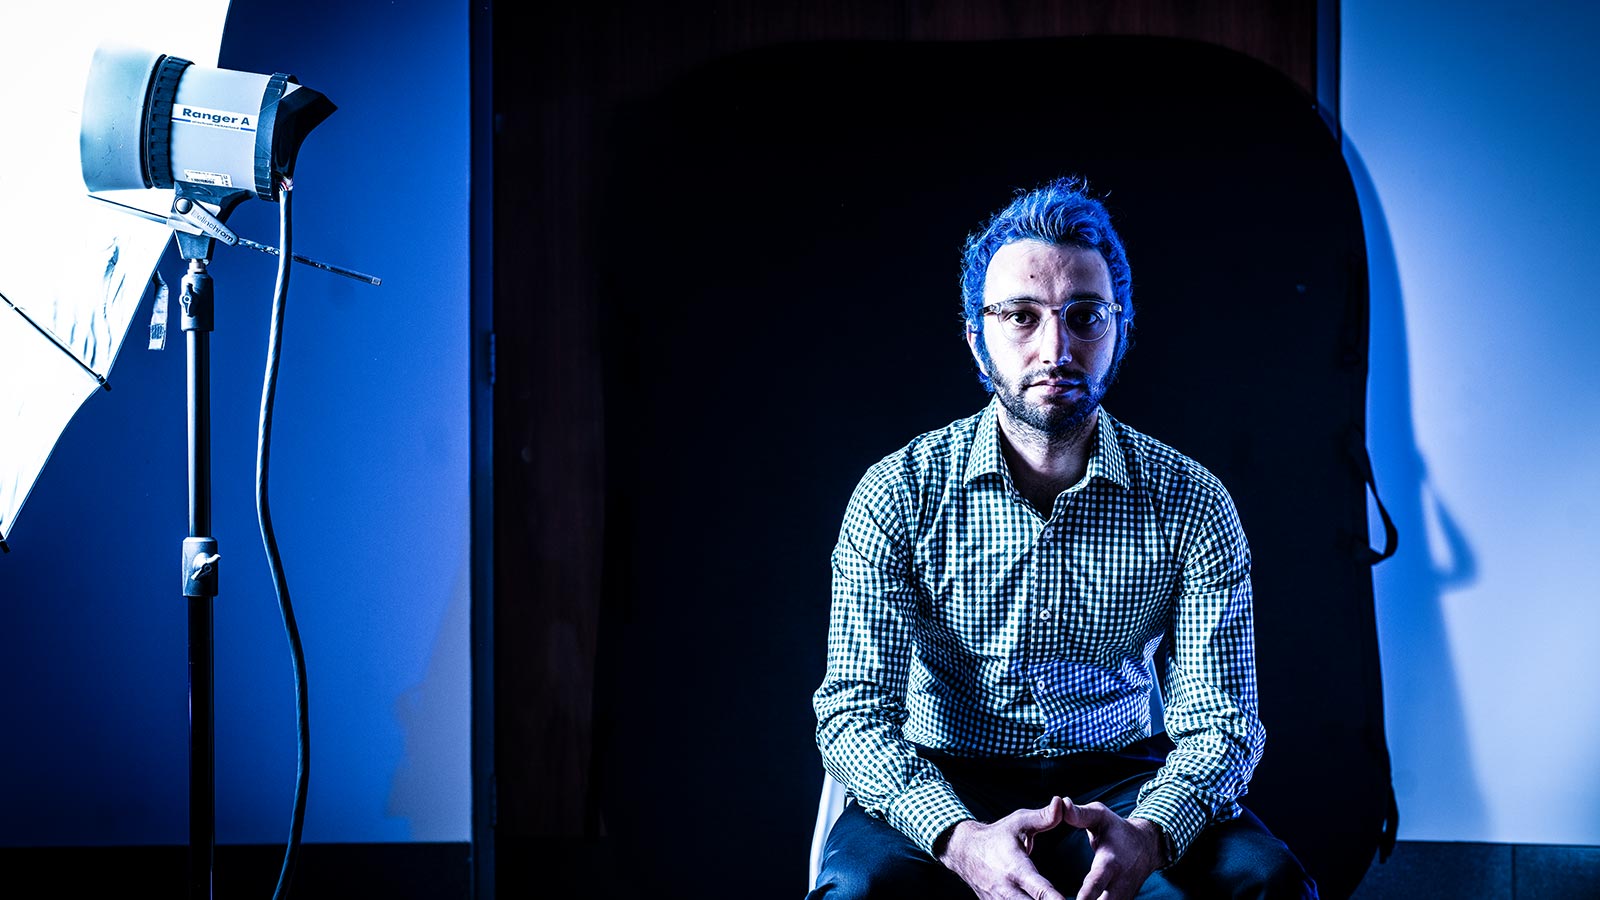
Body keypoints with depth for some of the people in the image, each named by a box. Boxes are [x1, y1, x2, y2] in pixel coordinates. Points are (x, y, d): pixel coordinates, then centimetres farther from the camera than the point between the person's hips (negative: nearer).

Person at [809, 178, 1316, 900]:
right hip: (942, 785, -1)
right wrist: (963, 840, -33)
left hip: (1120, 782, 1)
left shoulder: (1190, 504, -4)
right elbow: (855, 710, -12)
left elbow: (1219, 719, -8)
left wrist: (1147, 834, -32)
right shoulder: (898, 495, -7)